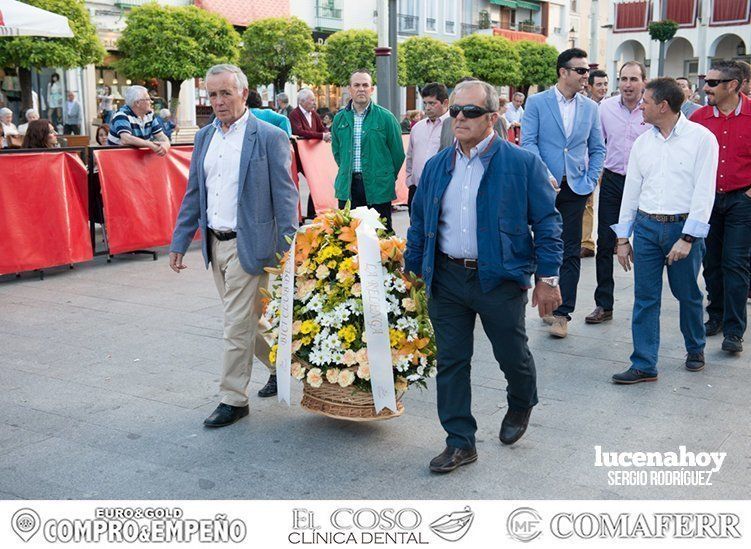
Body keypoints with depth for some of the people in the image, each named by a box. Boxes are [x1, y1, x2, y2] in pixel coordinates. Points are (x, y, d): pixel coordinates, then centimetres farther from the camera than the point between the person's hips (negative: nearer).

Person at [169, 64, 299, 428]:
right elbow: (194, 193, 15)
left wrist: (288, 251, -14)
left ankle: (233, 399, 11)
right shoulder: (204, 137, 10)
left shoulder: (269, 137, -8)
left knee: (238, 324, -2)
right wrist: (179, 242, 11)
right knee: (246, 318, 17)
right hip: (215, 245, 7)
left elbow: (285, 196, -9)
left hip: (248, 245, -7)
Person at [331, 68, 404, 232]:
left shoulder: (385, 117, -4)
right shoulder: (340, 118, 7)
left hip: (378, 187, -3)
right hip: (348, 187, 3)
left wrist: (387, 178, 5)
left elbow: (398, 153, 1)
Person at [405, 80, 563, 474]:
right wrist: (412, 270, 10)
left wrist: (548, 278, -8)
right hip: (447, 278, 4)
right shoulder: (436, 166, 7)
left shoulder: (522, 163, -6)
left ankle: (521, 406, 45)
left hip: (500, 279, -3)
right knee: (451, 362, 6)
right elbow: (419, 223, 14)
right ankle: (460, 443, 20)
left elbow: (546, 222, -5)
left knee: (512, 355, 11)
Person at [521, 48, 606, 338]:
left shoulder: (590, 107, 8)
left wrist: (591, 180, 0)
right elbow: (528, 142, -7)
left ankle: (562, 313, 5)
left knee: (570, 252, 1)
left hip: (575, 188, 2)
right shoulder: (537, 102, -1)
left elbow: (597, 148, 12)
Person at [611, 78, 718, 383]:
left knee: (688, 295, 11)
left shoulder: (701, 138, -6)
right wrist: (623, 238, 9)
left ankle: (695, 349, 35)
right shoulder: (642, 143, 8)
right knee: (645, 298, 3)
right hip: (646, 226, 4)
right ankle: (644, 365, 9)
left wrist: (688, 238, -16)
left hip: (683, 228, -4)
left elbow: (704, 192, -10)